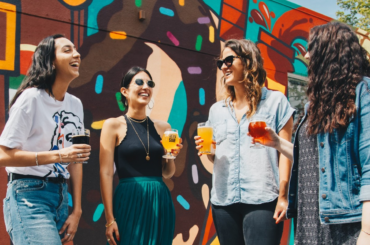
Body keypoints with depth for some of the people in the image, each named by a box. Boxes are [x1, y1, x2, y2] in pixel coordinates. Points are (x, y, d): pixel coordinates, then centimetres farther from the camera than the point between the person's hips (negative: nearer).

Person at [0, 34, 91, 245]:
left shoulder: (76, 104, 9)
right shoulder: (31, 98, -11)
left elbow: (75, 160, 12)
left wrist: (77, 211, 6)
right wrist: (58, 156, -22)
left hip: (61, 196, 7)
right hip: (29, 196, -7)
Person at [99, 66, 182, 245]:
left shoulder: (163, 127, 10)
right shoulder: (113, 125, -1)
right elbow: (106, 173, -6)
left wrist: (172, 155, -4)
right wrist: (110, 219, -12)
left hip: (160, 203, 4)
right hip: (129, 203, -4)